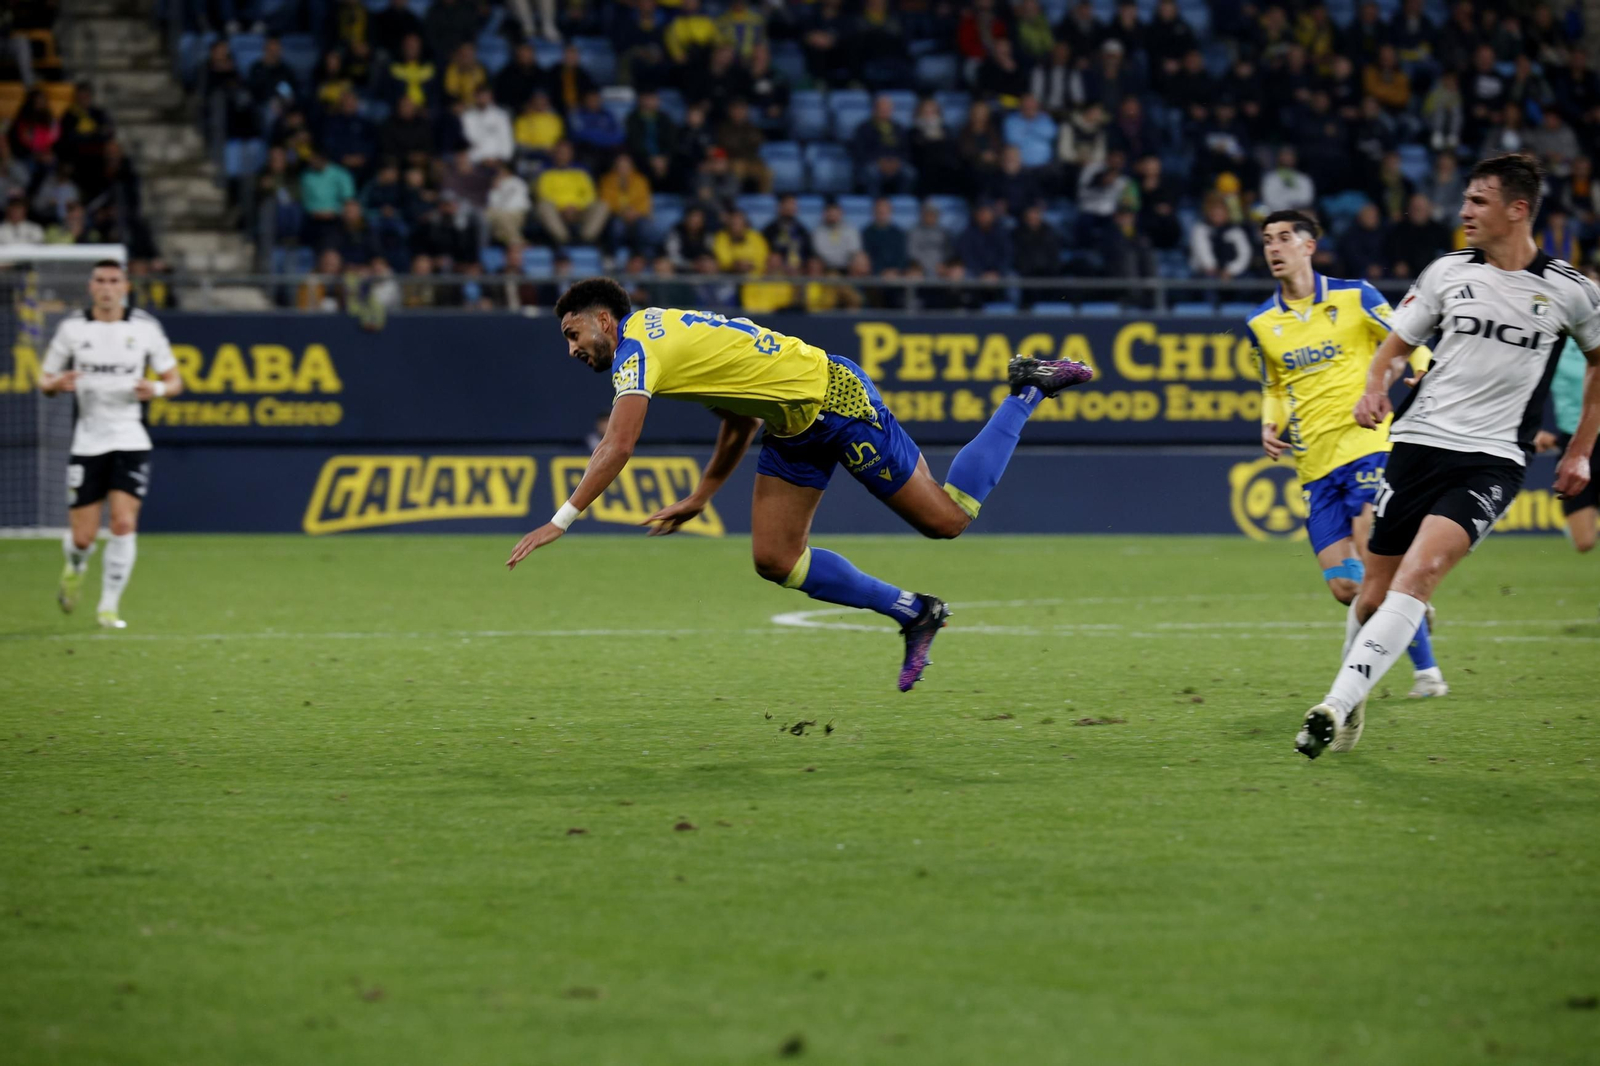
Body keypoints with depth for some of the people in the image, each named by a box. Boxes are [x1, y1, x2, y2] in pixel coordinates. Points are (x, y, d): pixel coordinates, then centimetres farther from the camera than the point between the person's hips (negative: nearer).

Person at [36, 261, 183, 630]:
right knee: (82, 537, -1)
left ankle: (109, 606, -1)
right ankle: (75, 569, 36)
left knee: (124, 523, -15)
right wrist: (56, 384, -16)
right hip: (87, 443, 0)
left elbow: (174, 380, 8)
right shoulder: (72, 327, 1)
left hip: (131, 442, 0)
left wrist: (156, 389, -15)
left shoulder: (146, 327, 1)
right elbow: (44, 380, 8)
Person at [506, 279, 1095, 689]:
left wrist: (561, 520, -26)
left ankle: (1028, 391, 13)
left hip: (836, 399, -10)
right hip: (794, 428, 10)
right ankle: (912, 612, 12)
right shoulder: (664, 333, 12)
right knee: (775, 560, 2)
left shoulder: (636, 345, -17)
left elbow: (617, 448, -29)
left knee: (946, 518, -2)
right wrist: (700, 497, 21)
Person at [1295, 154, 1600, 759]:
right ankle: (1352, 704, 29)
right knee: (1374, 595, 3)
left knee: (1419, 572, -26)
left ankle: (1337, 704, -30)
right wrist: (1376, 387, -7)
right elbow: (1397, 345, 15)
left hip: (1492, 460, -3)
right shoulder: (1449, 272, 6)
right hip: (1420, 440, 3)